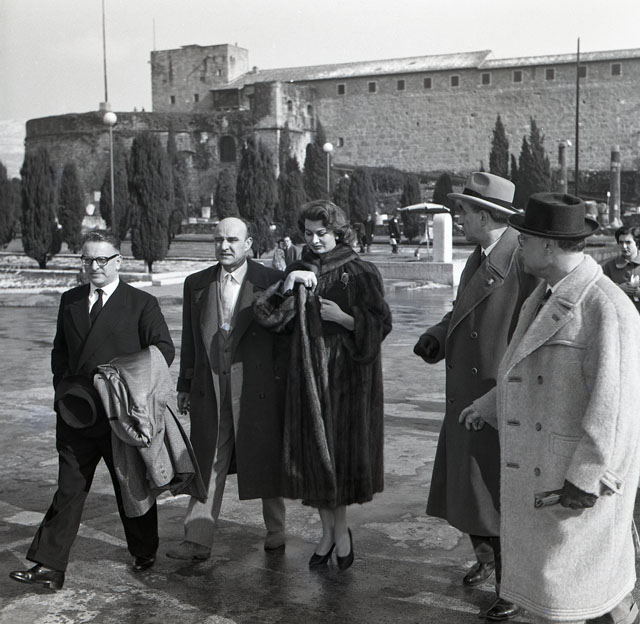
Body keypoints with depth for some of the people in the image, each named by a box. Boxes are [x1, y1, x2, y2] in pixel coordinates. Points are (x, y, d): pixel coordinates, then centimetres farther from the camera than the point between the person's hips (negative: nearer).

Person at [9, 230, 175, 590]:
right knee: (69, 489, 3)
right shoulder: (70, 301, 13)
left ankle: (145, 554, 30)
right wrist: (64, 388, 4)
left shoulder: (142, 303, -2)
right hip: (77, 413, 4)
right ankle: (50, 567, 5)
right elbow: (60, 351, 18)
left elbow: (164, 349, -5)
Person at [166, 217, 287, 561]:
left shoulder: (271, 281, -3)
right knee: (206, 464, 4)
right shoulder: (196, 284, 8)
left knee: (265, 461, 9)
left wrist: (282, 383, -5)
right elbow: (190, 340, 13)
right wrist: (185, 385, 12)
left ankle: (276, 531, 27)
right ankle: (198, 539, 9)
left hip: (257, 388, -3)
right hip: (209, 389, 3)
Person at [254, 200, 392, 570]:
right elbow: (270, 318, 0)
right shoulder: (299, 272, 9)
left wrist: (343, 317, -18)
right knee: (313, 452, 6)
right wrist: (287, 287, -15)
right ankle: (329, 531, 20)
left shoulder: (362, 273, -3)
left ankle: (341, 528, 20)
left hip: (348, 375, -3)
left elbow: (381, 325, -6)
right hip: (308, 374, 4)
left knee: (343, 451, 1)